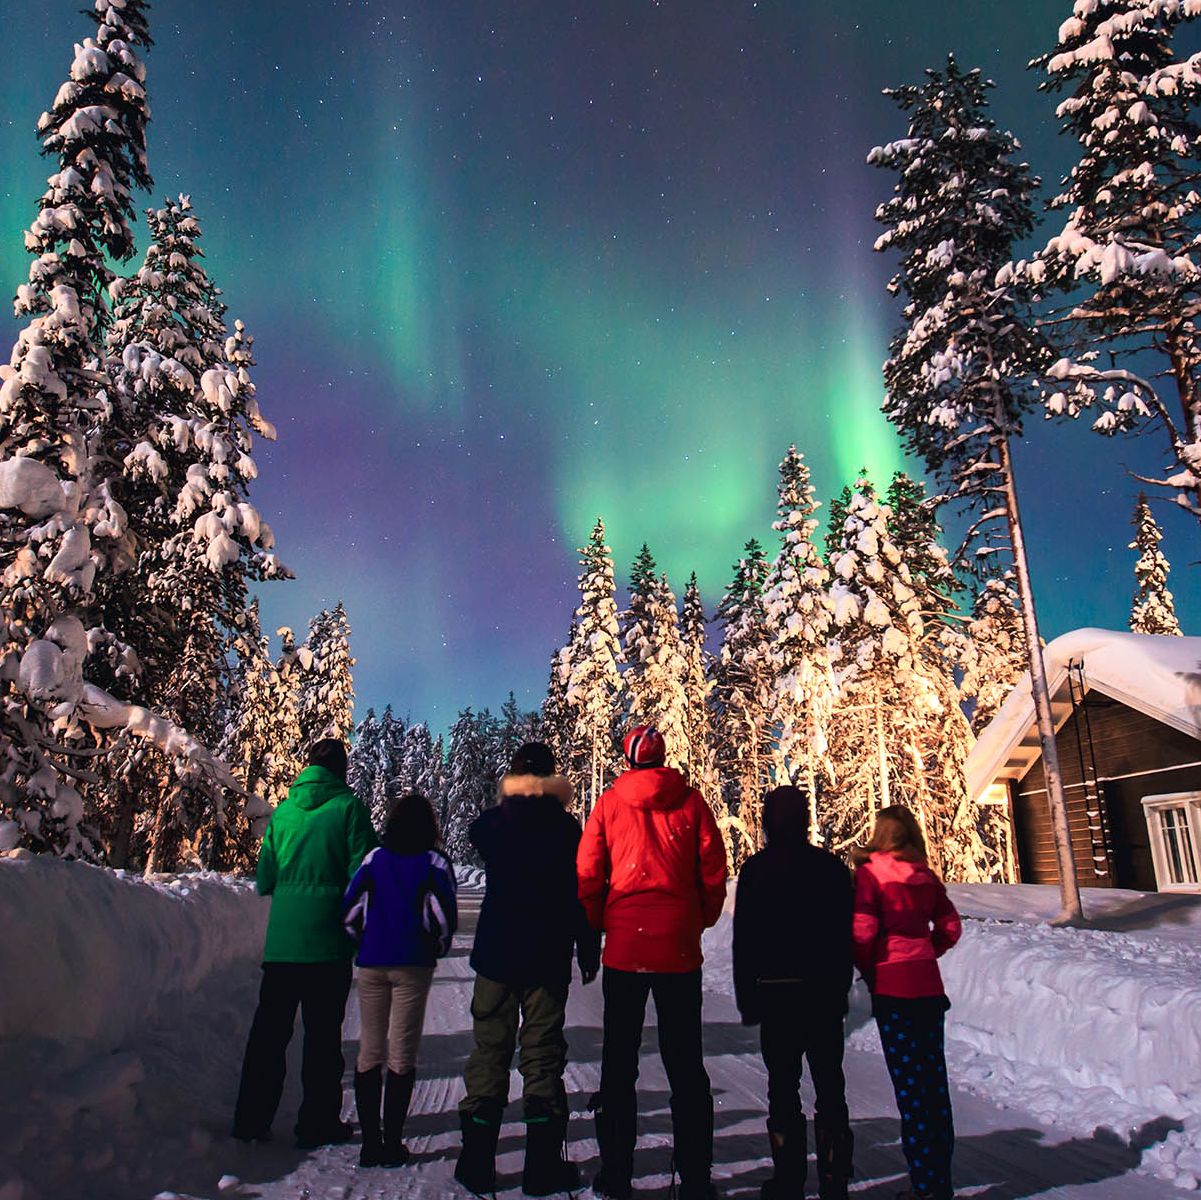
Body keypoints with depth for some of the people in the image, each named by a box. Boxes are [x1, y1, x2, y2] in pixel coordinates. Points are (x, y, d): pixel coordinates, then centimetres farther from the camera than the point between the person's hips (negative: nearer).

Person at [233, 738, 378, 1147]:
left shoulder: (283, 810, 8)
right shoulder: (348, 807, -6)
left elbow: (264, 879, 10)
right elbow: (362, 873, -9)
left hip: (281, 938, 4)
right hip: (329, 939, -4)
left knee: (269, 1028, 14)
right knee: (323, 1031, 6)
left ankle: (251, 1120, 21)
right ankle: (318, 1122, 13)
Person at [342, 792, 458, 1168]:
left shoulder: (374, 858, 5)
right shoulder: (434, 863, -2)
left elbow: (349, 910, 2)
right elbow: (445, 917, -8)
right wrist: (436, 949, 11)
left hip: (371, 964, 2)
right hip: (412, 966, -2)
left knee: (369, 1050, 10)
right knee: (402, 1053, 5)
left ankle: (370, 1142, 12)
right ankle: (392, 1144, 8)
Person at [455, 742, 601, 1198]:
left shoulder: (490, 823, -3)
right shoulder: (566, 827, -7)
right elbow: (582, 894, -5)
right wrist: (588, 953, 3)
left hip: (496, 955, 1)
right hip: (548, 958, -1)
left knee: (489, 1050, 10)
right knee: (542, 1055, 7)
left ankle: (477, 1163, 15)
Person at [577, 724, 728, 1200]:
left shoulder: (609, 803, 0)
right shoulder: (690, 800, 0)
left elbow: (587, 875, -1)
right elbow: (713, 869, 0)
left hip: (624, 947, 0)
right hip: (679, 948, 1)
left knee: (618, 1059, 10)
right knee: (685, 1062, 10)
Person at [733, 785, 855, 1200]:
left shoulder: (756, 869, -7)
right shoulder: (832, 867, -1)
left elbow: (744, 939, -6)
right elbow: (847, 935, 4)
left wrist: (746, 998, 2)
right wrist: (841, 990, 14)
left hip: (776, 993, -2)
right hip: (826, 991, 2)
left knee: (783, 1088, 7)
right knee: (830, 1087, 12)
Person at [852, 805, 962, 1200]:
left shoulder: (870, 873, -9)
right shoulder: (926, 877, 5)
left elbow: (862, 931, -15)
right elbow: (951, 927, 8)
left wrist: (869, 972, 1)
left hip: (893, 989, -5)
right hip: (930, 985, 5)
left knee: (909, 1086, 1)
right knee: (935, 1081, 12)